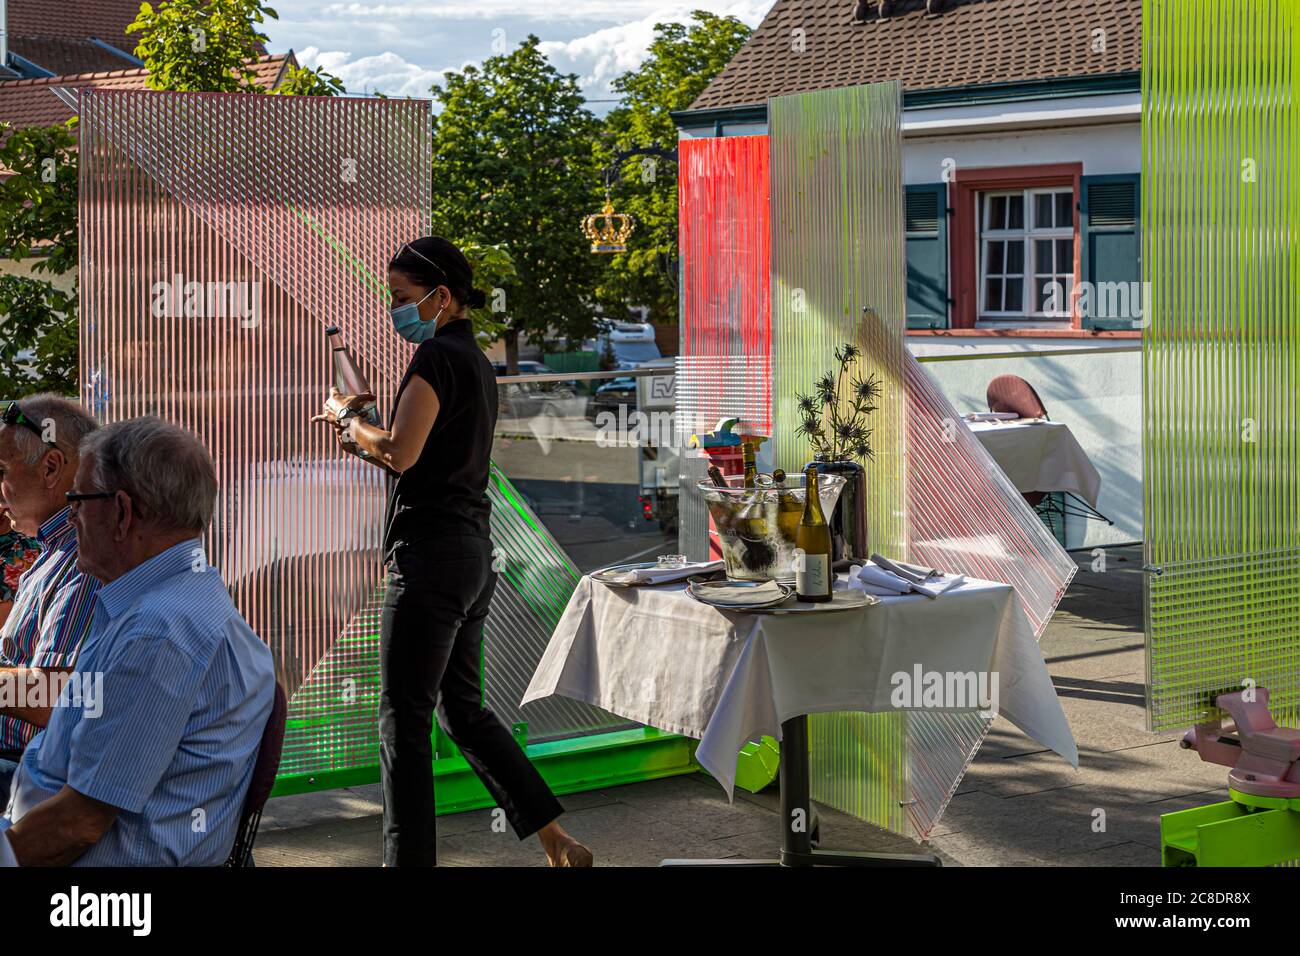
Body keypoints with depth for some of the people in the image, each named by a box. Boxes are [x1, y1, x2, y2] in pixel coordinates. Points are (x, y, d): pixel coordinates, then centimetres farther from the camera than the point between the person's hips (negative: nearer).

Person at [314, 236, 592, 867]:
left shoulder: (437, 355, -12)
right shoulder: (476, 360, 17)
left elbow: (401, 453, -21)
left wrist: (345, 417, -4)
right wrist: (360, 437, 14)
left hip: (430, 554, -10)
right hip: (473, 554, 10)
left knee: (404, 717, -2)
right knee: (461, 707, 17)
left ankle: (409, 859, 4)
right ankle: (558, 845, 15)